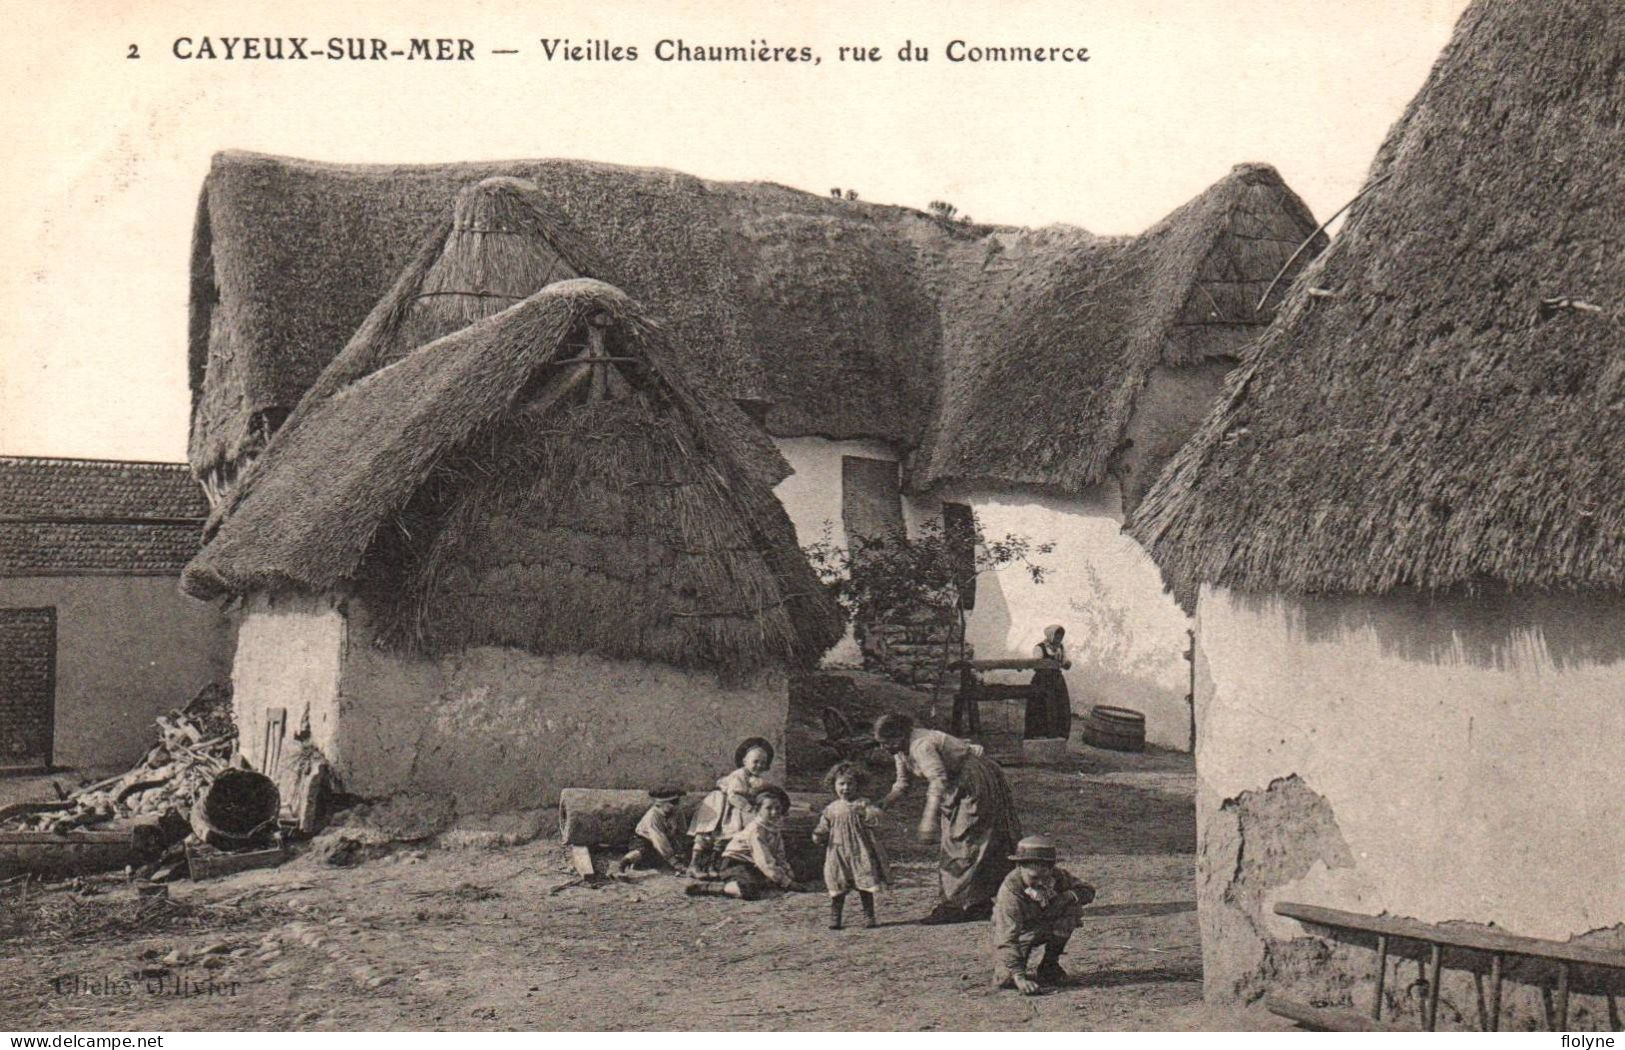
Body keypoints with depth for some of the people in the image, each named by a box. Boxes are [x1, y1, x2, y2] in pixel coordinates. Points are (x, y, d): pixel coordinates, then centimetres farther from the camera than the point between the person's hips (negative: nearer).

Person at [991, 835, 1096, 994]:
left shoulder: (1058, 875, -19)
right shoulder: (1010, 889, -34)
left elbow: (1088, 890, -9)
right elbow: (1007, 936, -39)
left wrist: (1069, 896, -33)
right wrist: (1020, 977, -48)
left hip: (1048, 925, 4)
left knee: (1072, 908, -22)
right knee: (1006, 980, -26)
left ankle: (1049, 967, -4)